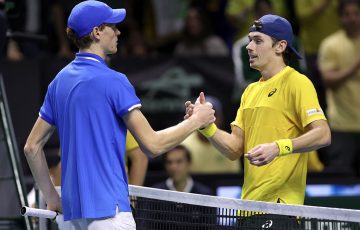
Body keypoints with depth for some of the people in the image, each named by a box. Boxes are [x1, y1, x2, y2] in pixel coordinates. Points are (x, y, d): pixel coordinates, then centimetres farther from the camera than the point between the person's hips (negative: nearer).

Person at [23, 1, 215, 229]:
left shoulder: (60, 80, 12)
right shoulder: (113, 81, -12)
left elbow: (32, 147, 15)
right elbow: (153, 145, -12)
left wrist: (52, 198, 20)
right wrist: (196, 120, 2)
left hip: (75, 205, 9)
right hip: (108, 208, -9)